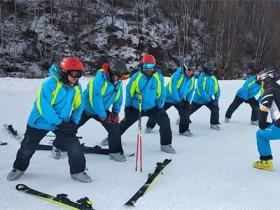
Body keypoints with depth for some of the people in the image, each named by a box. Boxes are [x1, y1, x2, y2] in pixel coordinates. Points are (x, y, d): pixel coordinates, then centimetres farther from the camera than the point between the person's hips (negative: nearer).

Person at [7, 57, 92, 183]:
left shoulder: (77, 87, -9)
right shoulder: (50, 83, -27)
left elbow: (78, 106, 3)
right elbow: (44, 106, -28)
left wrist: (74, 122, -7)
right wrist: (58, 123, -28)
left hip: (63, 122, 3)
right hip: (40, 121, -3)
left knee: (74, 146, -10)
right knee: (27, 147, 14)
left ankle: (78, 171, 10)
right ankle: (19, 168, 41)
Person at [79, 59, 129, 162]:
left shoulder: (118, 83, -8)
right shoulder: (99, 79, -30)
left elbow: (118, 99, 5)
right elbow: (95, 99, -31)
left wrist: (115, 113, -6)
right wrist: (103, 116, -25)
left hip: (102, 110, 5)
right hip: (87, 108, -5)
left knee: (114, 126, -9)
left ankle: (115, 151, 4)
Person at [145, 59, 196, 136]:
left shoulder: (192, 78, -4)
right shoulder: (177, 74, -25)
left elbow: (191, 90, 8)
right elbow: (173, 88, -27)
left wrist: (187, 100, -3)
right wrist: (178, 100, -25)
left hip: (181, 100, 5)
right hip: (168, 98, -5)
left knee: (185, 113, -9)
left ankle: (184, 130, 10)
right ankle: (149, 126, 21)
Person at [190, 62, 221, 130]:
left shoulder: (214, 79, -3)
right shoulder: (201, 78, -23)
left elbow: (217, 89, 6)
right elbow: (201, 91, -27)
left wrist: (216, 99, -7)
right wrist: (209, 100, -25)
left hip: (209, 99, 5)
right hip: (198, 99, -4)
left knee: (215, 108, -18)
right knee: (190, 110, 12)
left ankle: (214, 123, -5)